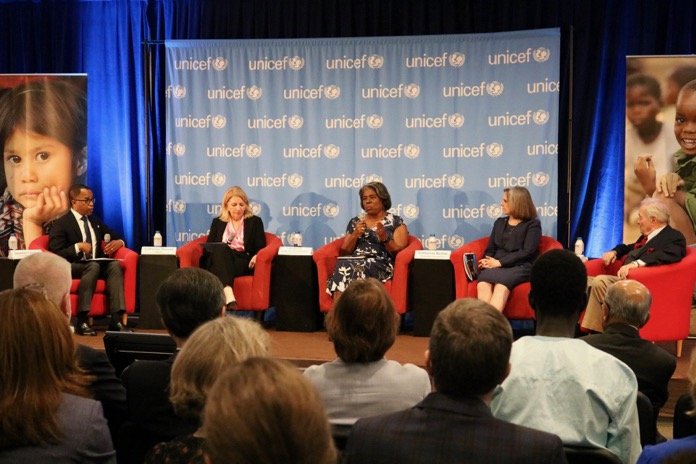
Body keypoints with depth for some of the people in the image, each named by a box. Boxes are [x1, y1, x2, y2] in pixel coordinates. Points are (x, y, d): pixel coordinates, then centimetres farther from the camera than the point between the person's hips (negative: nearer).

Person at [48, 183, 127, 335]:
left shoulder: (95, 220, 18)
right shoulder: (61, 224, -2)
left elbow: (116, 236, 23)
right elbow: (55, 254, -12)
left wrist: (119, 242, -2)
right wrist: (78, 246, -25)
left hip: (97, 264, 6)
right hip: (71, 267, -6)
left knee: (115, 265, -26)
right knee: (93, 266, -37)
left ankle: (116, 319, -36)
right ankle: (82, 320, -38)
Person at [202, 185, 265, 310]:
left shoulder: (255, 221, 19)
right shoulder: (217, 222, 25)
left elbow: (261, 247, 9)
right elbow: (208, 245, 16)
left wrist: (257, 256, -17)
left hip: (244, 262, -1)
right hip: (220, 258, 1)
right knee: (222, 249, -36)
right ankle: (229, 298, -58)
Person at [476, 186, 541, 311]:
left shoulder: (532, 225, 7)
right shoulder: (499, 222, 24)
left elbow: (527, 252, -6)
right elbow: (490, 248, 21)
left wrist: (499, 262, -12)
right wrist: (488, 261, -4)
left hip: (520, 267, -4)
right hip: (497, 266, 4)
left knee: (501, 285, -38)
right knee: (482, 284, -32)